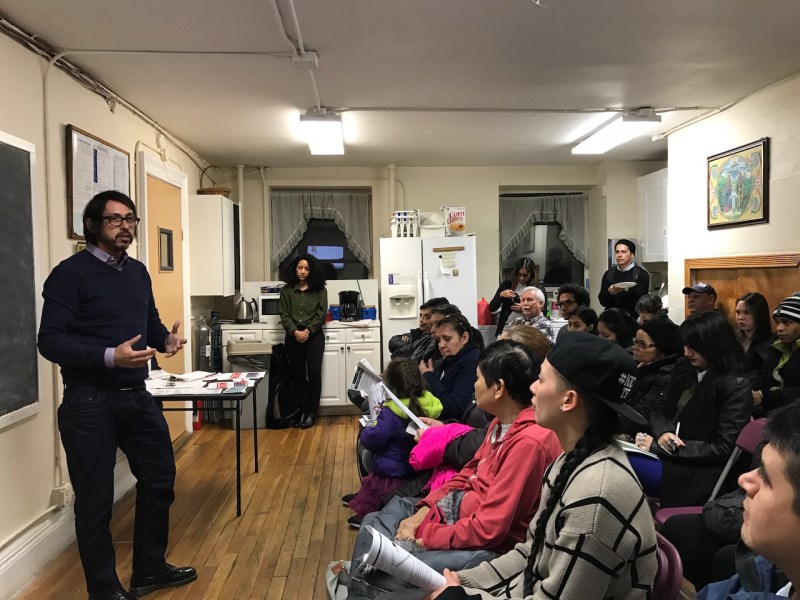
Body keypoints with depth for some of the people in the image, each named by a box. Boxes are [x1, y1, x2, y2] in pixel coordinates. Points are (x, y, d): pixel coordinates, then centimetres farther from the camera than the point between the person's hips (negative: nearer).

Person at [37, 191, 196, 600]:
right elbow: (50, 341, -17)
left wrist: (166, 338, -2)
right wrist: (110, 357, -29)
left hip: (137, 396, 7)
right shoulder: (70, 273, -11)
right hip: (89, 402, -7)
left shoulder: (138, 272, 10)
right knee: (95, 499, 6)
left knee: (160, 479, 16)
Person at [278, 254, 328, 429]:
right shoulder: (286, 290, 6)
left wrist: (307, 331, -14)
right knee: (298, 374, 4)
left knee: (314, 373, -8)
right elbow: (284, 315, 0)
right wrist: (295, 332, -14)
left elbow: (321, 314, -3)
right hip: (293, 336, 2)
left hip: (314, 335, -2)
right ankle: (304, 411, 12)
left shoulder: (320, 290, 3)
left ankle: (312, 412, 2)